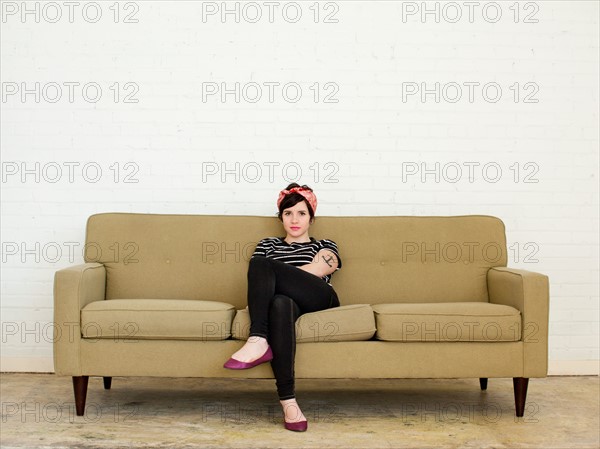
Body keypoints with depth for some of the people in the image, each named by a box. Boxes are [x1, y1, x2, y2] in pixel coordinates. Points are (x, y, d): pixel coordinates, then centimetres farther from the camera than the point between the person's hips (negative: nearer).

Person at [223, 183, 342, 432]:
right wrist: (265, 284, -8)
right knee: (281, 303, -42)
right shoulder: (268, 244, 31)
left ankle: (258, 341, -38)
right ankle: (287, 400, -48)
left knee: (262, 264, -26)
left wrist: (268, 275, -1)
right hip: (285, 301, 1)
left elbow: (316, 270, 1)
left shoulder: (326, 246, 24)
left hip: (319, 300, -1)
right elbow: (255, 277, 16)